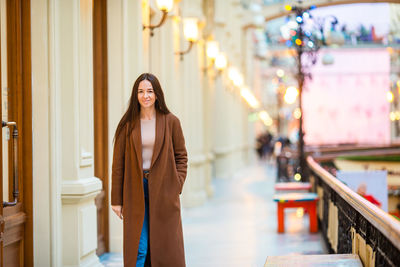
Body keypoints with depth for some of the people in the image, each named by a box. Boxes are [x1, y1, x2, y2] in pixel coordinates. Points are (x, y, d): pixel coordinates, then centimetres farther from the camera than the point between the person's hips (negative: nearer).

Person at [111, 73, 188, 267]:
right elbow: (118, 162, 3)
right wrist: (116, 199, 0)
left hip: (163, 192, 0)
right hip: (135, 193, 0)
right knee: (138, 249, -3)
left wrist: (176, 187, -5)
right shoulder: (128, 124, 2)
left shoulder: (170, 122, 2)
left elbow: (181, 156, 7)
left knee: (165, 248, 3)